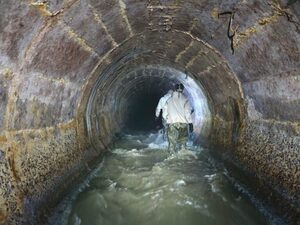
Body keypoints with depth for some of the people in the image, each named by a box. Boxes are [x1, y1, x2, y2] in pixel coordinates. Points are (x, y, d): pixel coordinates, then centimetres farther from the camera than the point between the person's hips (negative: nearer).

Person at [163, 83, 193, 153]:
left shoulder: (169, 99, 5)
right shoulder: (185, 99, -4)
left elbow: (165, 110, 9)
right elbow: (188, 112, -8)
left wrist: (167, 119, 21)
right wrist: (190, 123, -3)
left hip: (172, 123, 1)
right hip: (183, 123, -1)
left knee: (172, 142, 5)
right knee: (183, 141, 10)